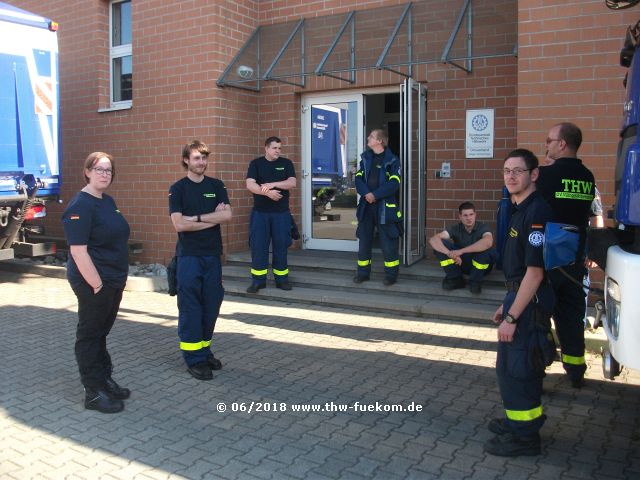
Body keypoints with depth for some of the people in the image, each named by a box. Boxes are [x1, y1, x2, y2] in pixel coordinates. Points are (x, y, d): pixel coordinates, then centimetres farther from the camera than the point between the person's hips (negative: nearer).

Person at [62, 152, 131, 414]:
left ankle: (105, 380, 31)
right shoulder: (80, 205, -16)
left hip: (114, 280, 8)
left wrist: (115, 280, 16)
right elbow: (78, 250, -22)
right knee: (90, 335, 4)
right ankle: (94, 392, 14)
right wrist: (96, 283, -21)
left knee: (101, 332, 19)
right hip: (94, 282, -8)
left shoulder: (108, 201, 11)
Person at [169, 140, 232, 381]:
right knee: (190, 307, -1)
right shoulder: (178, 188, 0)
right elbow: (179, 224, -12)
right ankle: (194, 358, 7)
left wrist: (197, 218, -11)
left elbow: (227, 215, -4)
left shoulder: (216, 186, 9)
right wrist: (213, 218, -8)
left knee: (211, 304, 7)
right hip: (189, 255, -3)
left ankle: (205, 349, 22)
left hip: (212, 254, 4)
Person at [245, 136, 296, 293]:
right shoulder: (256, 163, 3)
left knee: (281, 246, 5)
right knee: (258, 246, -1)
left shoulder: (286, 163, 6)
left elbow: (292, 183, -7)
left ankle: (281, 279, 16)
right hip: (260, 212, -1)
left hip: (281, 213, 1)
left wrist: (272, 184, -19)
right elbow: (250, 185, -9)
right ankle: (258, 280, 8)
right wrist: (267, 192, -23)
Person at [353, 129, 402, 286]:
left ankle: (391, 274, 12)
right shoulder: (365, 158, 12)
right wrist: (366, 194, -14)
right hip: (366, 205, 5)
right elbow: (358, 179, 3)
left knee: (388, 242, 0)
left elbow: (394, 184, -13)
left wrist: (375, 195, -18)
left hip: (385, 206, -5)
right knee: (364, 240, 10)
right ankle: (363, 272, 21)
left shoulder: (392, 160, -3)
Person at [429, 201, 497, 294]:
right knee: (440, 244, -20)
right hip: (460, 262, 2)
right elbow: (433, 240, -25)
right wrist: (450, 253, -42)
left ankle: (475, 281, -12)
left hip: (480, 266, -2)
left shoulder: (483, 227, -16)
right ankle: (455, 279, -6)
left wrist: (461, 251, -44)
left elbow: (488, 242, -41)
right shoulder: (455, 228, -10)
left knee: (486, 248, -35)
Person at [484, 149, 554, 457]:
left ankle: (524, 435, 15)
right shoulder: (520, 210, 12)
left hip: (530, 303, -10)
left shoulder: (536, 212, -20)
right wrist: (507, 305, 20)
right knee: (510, 364, 20)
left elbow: (535, 271, -24)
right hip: (521, 297, 10)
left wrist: (512, 316, -23)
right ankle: (517, 420, 37)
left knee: (516, 366, -1)